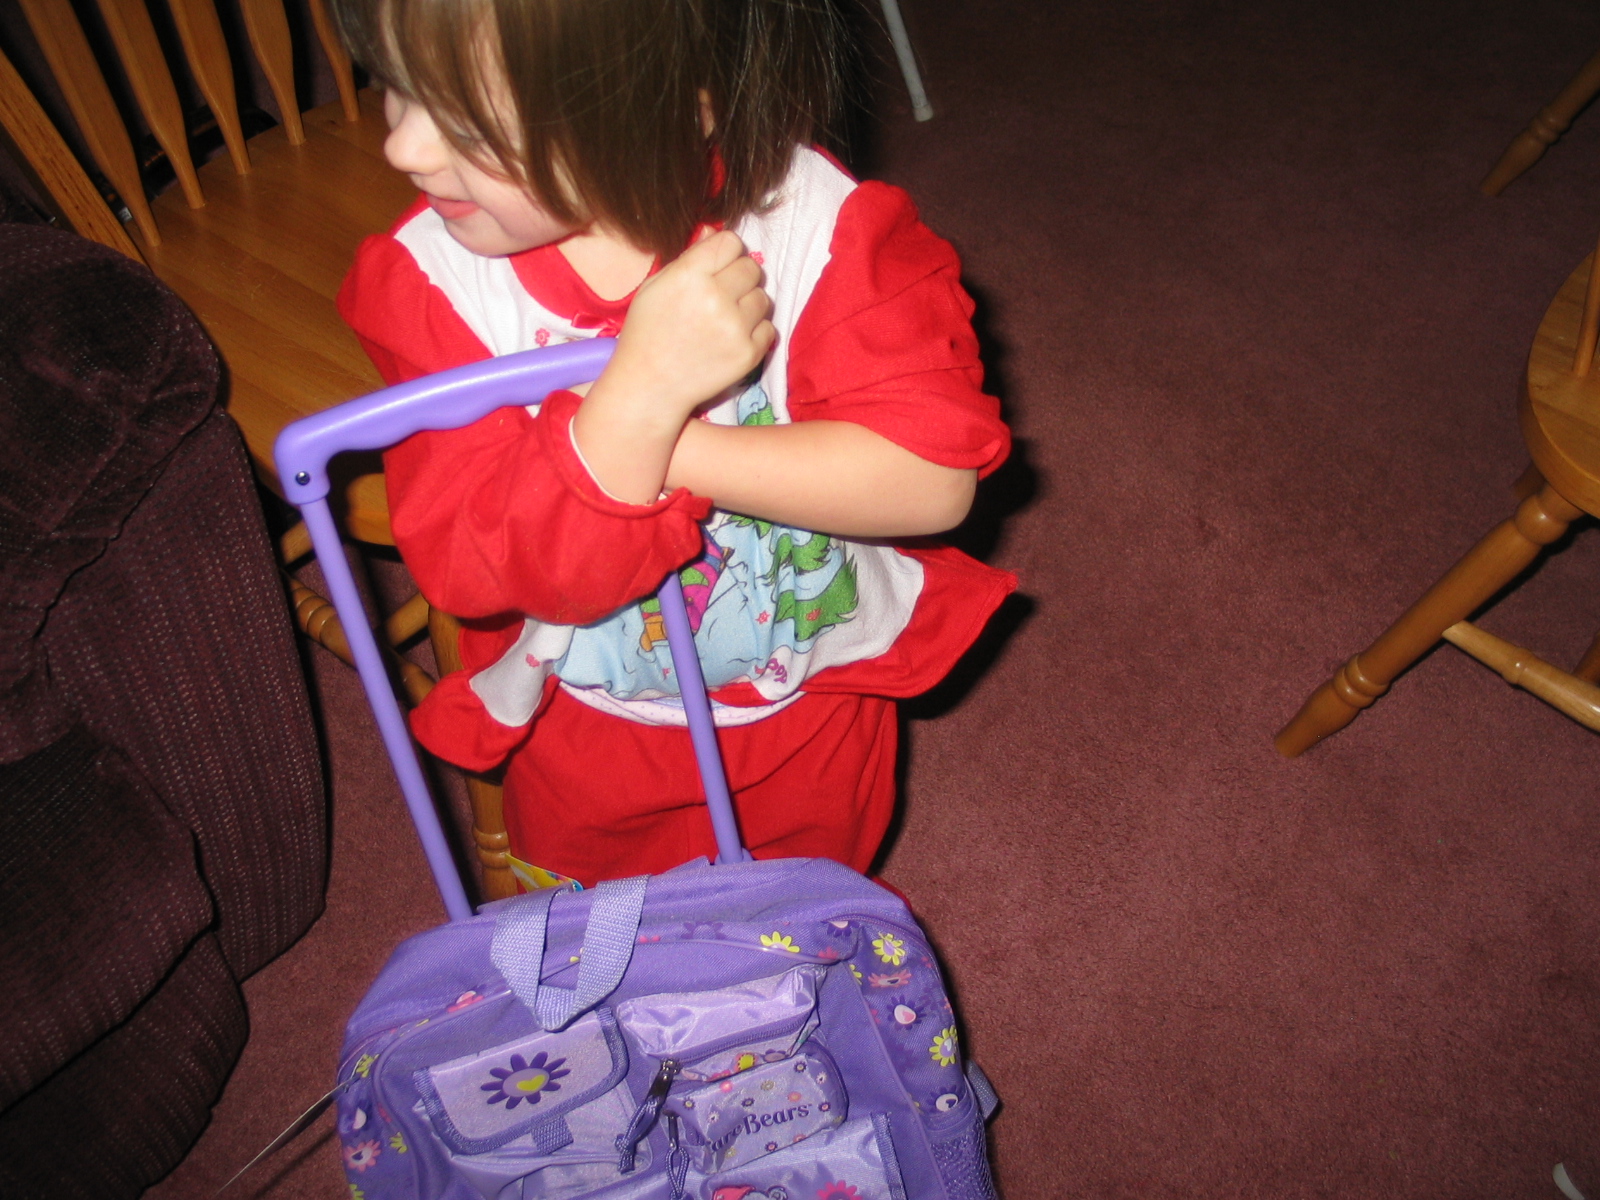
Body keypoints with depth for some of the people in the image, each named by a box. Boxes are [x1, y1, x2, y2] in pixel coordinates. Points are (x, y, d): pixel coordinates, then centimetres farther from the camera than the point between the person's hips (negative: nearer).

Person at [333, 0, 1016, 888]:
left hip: (812, 703, 0)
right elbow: (468, 567, -32)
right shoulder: (433, 275, -26)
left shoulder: (816, 223, -29)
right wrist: (639, 398, -47)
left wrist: (672, 449, -39)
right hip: (586, 727, 1)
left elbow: (936, 475, -33)